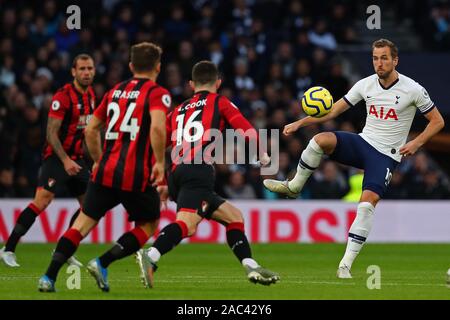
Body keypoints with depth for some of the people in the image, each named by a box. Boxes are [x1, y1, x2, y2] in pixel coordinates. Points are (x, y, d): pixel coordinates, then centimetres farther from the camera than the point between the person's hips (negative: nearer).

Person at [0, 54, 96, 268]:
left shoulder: (90, 95, 9)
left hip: (77, 159, 8)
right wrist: (65, 160, -25)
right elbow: (51, 133, -18)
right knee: (42, 201, -20)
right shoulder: (63, 96, -16)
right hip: (57, 157, -8)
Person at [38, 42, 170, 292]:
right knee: (147, 226, 14)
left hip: (106, 171, 5)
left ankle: (49, 277, -5)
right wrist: (160, 162, -14)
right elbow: (157, 127, -22)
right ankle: (103, 263, -4)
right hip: (137, 175, -5)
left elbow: (91, 130, 21)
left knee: (83, 223, 8)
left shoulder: (115, 91, 16)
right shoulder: (158, 93, -3)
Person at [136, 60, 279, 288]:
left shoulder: (178, 111, 29)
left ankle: (251, 267, 10)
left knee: (233, 217, 19)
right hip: (199, 171, -7)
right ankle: (150, 257, -49)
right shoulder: (219, 102, 15)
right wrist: (263, 156, 22)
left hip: (177, 173, 7)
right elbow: (247, 131, 5)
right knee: (187, 224, -27)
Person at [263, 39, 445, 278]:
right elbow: (333, 111, 7)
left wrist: (416, 143, -13)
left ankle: (346, 264, -18)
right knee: (322, 139, -26)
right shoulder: (366, 85, 1)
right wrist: (300, 123, -3)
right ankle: (293, 186, -5)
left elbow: (437, 121, 1)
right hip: (363, 142, 3)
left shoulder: (413, 90, -8)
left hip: (386, 155, -3)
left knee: (368, 202, -23)